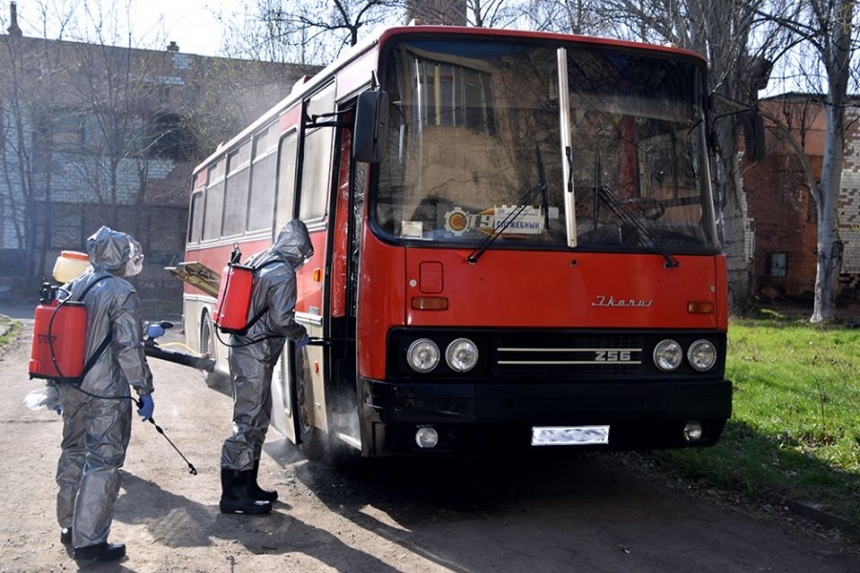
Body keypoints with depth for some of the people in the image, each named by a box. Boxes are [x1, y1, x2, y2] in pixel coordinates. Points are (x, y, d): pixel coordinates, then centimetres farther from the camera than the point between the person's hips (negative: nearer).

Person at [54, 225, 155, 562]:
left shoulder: (71, 288, 9)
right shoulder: (121, 293, -13)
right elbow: (129, 349, -17)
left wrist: (56, 387, 22)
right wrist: (145, 390, -10)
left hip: (71, 388, 8)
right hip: (106, 394, -8)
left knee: (74, 453, 19)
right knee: (102, 463, -1)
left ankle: (69, 526, 31)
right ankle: (89, 542, 2)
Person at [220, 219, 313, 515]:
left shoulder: (257, 261, 12)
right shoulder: (283, 274, -15)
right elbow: (282, 319, -20)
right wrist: (301, 335, -1)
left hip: (242, 346, 10)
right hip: (255, 355, -10)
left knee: (258, 420, 16)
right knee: (248, 421, -6)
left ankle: (248, 486, 24)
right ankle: (232, 494, -2)